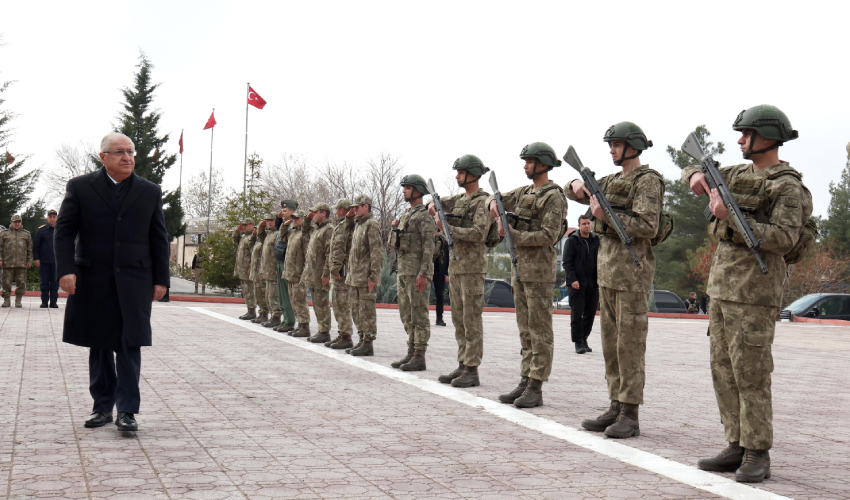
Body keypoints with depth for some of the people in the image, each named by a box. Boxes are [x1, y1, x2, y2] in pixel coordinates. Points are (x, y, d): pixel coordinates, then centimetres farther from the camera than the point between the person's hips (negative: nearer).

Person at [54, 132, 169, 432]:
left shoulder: (150, 192, 9)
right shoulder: (80, 188, 4)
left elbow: (159, 239, 10)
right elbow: (64, 231, 1)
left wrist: (160, 279, 4)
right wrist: (66, 269, -12)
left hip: (134, 282, 0)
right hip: (93, 282, 0)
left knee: (130, 346, -5)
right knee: (99, 347, 8)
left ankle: (127, 411, -2)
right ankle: (102, 407, 18)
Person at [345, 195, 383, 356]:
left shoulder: (371, 224, -11)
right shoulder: (358, 224, 17)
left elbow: (377, 253, -17)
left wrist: (373, 276, -20)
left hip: (366, 277, -10)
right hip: (355, 276, 10)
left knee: (367, 311, -6)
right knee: (357, 310, 13)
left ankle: (368, 344, -4)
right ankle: (362, 340, 20)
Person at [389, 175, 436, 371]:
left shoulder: (424, 216, -10)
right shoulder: (406, 215, 19)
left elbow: (429, 246, -17)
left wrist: (423, 274, -23)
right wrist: (395, 228, 6)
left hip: (417, 272, -10)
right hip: (403, 271, 10)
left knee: (419, 314, -7)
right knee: (406, 314, 12)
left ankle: (419, 357, -5)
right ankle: (411, 352, 18)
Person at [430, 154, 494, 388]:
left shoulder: (483, 202, -10)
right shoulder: (459, 199, 16)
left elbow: (479, 233, -21)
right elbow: (437, 203, 33)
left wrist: (448, 229, -20)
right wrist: (433, 205, 9)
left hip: (472, 267, -9)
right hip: (455, 265, 9)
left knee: (472, 320, -7)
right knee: (459, 320, 11)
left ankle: (472, 371, -6)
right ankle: (462, 366, 16)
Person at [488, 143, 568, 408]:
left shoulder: (554, 197, -11)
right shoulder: (524, 192, 14)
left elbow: (548, 236, -18)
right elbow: (496, 200, 22)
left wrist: (513, 235, -17)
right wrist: (494, 203, -2)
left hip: (539, 269, -9)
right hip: (519, 267, 9)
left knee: (540, 329, -5)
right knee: (525, 329, 10)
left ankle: (536, 388, -4)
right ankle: (525, 381, 15)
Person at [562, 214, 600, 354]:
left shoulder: (596, 240, 12)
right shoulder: (572, 240, 0)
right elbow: (567, 262, -4)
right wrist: (573, 279, -14)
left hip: (593, 284, 4)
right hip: (577, 284, -4)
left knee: (591, 313, 7)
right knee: (577, 314, -4)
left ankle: (584, 339, 19)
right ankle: (578, 343, 1)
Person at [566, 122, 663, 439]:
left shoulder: (648, 181, -8)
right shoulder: (612, 181, 17)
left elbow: (648, 226, -19)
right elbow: (571, 193, 25)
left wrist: (606, 214, -19)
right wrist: (578, 185, 1)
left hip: (633, 269, -9)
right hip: (607, 269, 9)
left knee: (629, 343, -7)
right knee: (611, 341, 10)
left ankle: (630, 416, -4)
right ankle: (616, 407, 16)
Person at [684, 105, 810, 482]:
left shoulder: (787, 186, -9)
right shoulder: (738, 174, 15)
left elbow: (784, 239, -19)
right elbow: (692, 171, 26)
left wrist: (732, 219, -22)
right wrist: (697, 175, 1)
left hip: (754, 291, -8)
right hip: (721, 283, 8)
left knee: (751, 374, -6)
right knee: (724, 370, 9)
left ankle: (758, 455, 1)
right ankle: (736, 447, 15)